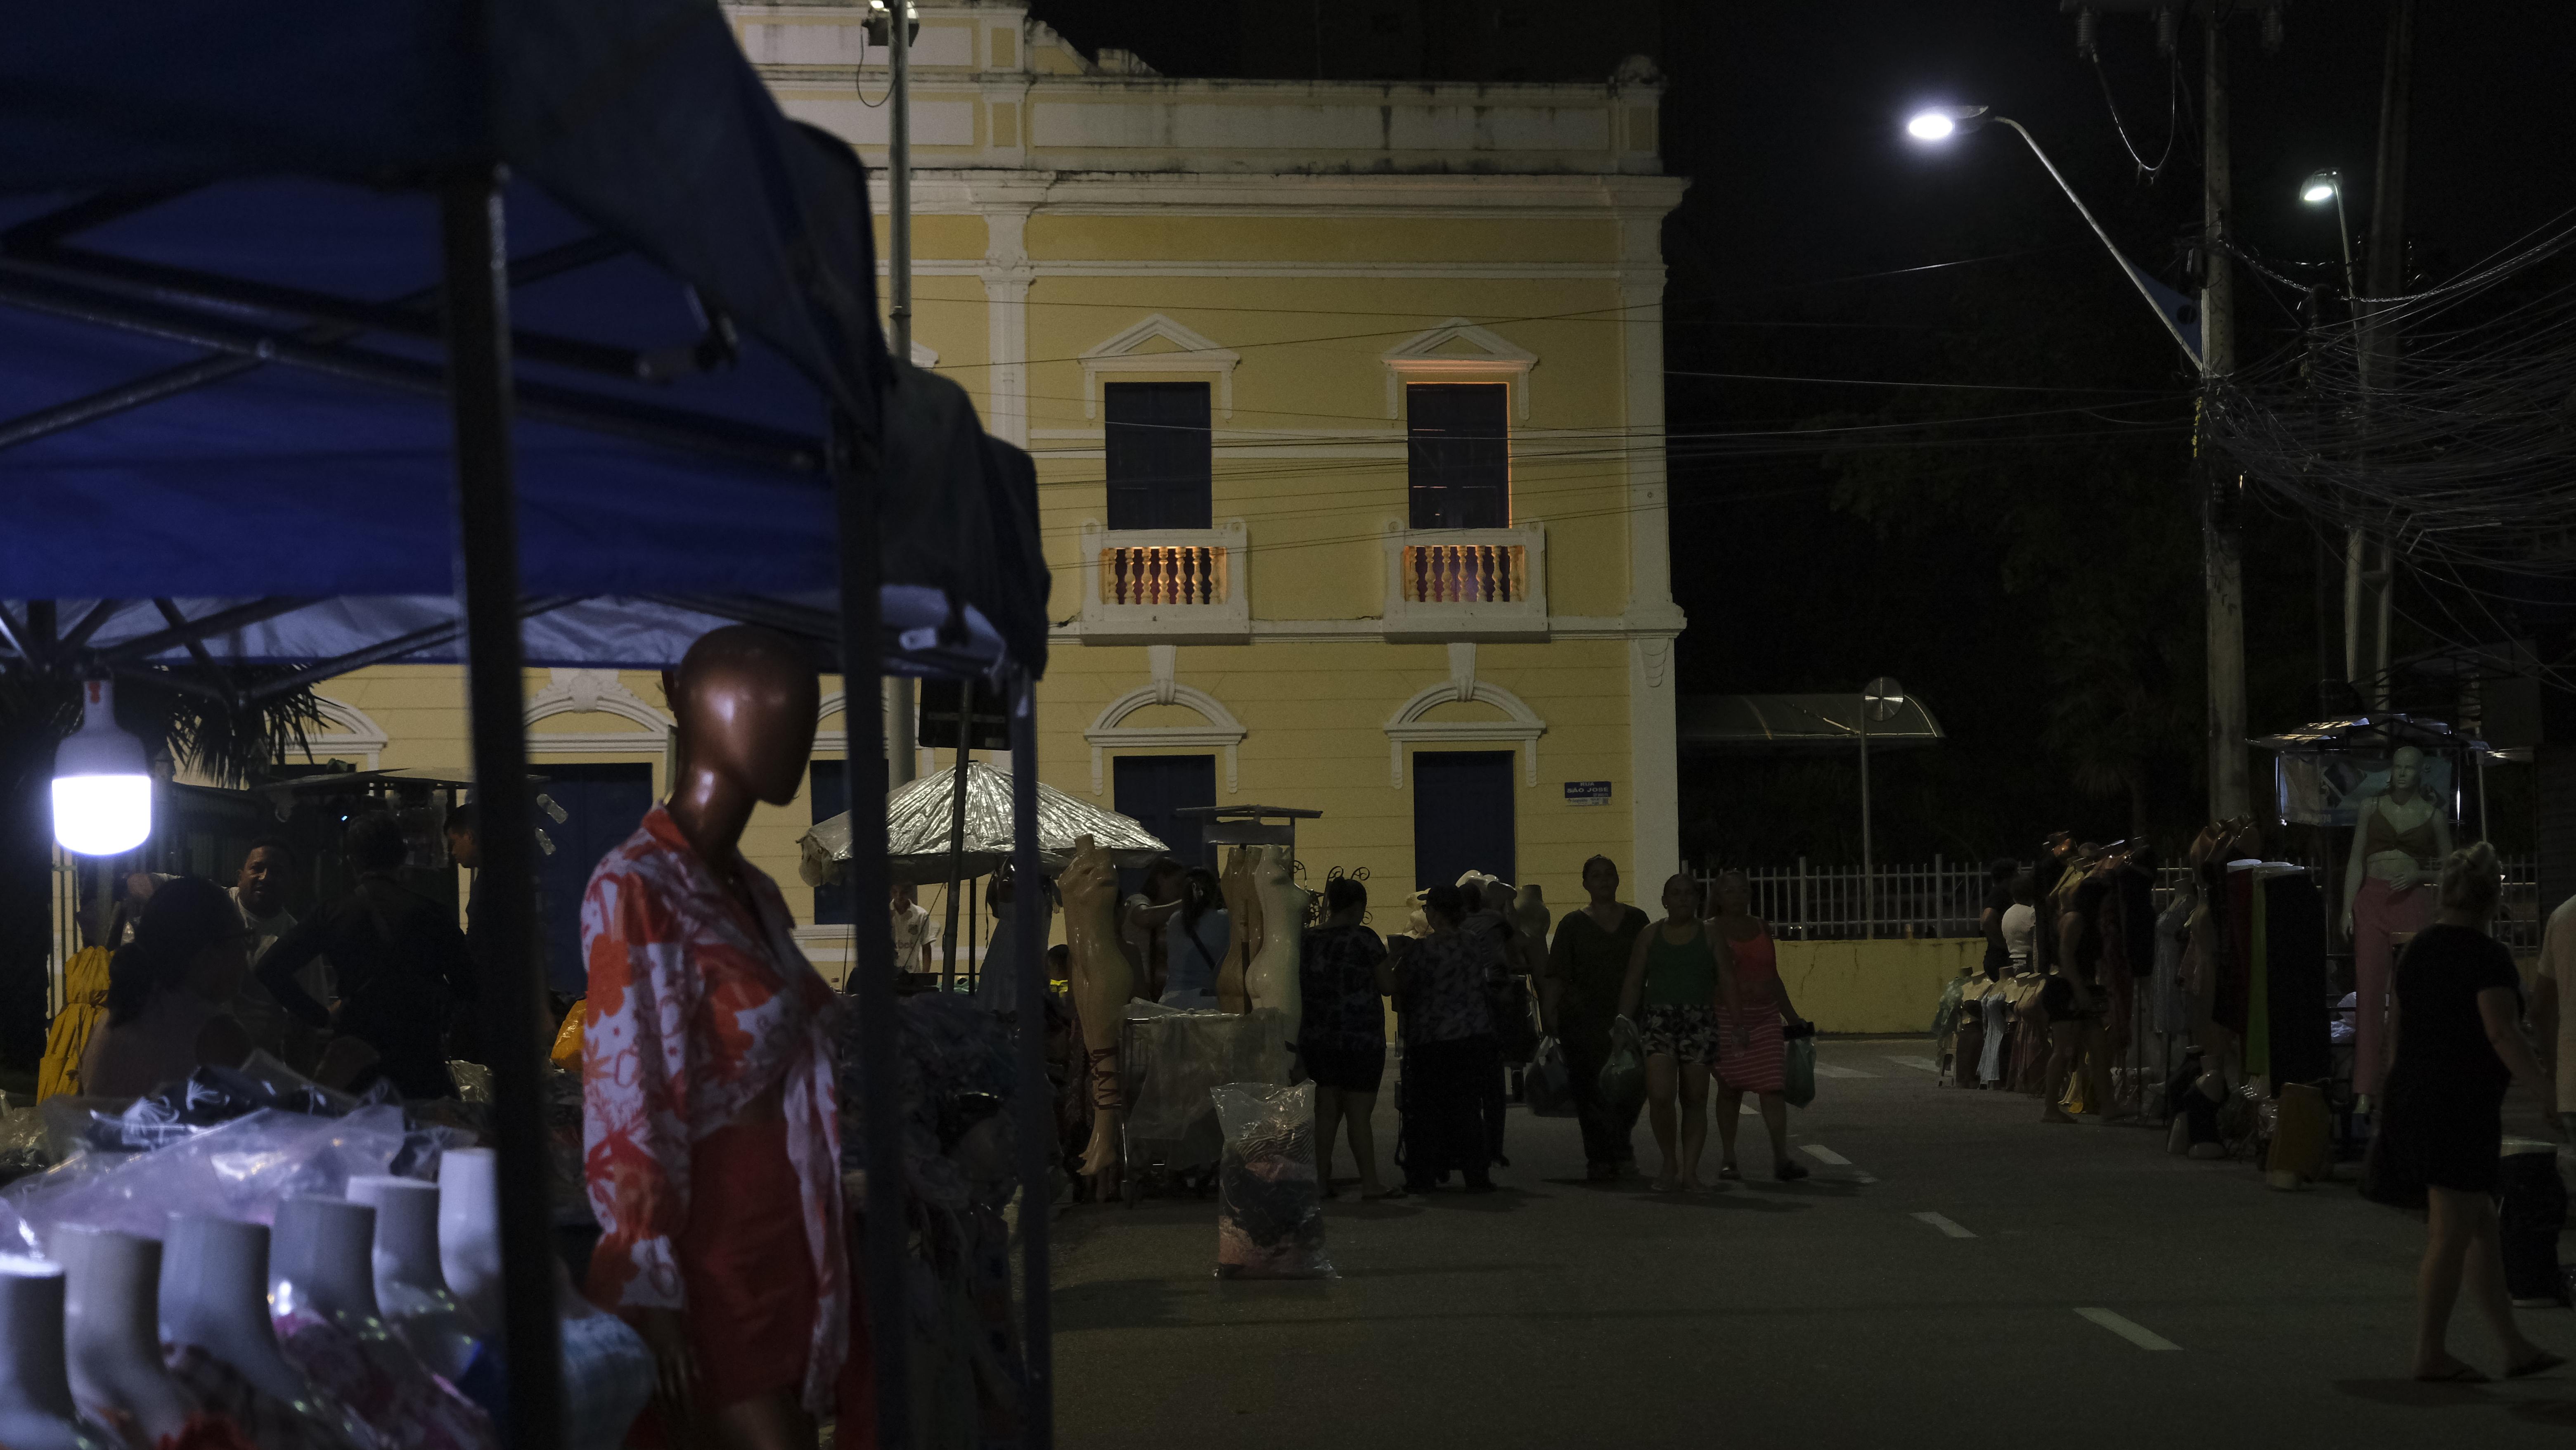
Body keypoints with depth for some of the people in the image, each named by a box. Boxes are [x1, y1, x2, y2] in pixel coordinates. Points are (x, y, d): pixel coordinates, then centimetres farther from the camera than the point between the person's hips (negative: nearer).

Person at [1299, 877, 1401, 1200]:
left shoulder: (1310, 941, 5)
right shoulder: (1363, 939, -10)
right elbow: (1388, 986, -7)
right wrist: (1391, 965, 14)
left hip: (1317, 1038, 5)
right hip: (1359, 1038, -5)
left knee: (1326, 1111, 10)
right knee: (1359, 1112, -1)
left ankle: (1322, 1179, 10)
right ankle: (1369, 1182, 3)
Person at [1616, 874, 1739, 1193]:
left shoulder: (1710, 936, 8)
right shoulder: (1649, 937, 11)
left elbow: (1727, 981, 2)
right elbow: (1633, 985, 10)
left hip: (1700, 1021, 0)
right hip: (1659, 1019, 0)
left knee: (1695, 1099, 2)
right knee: (1660, 1095, -14)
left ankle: (1689, 1170, 9)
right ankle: (1669, 1162, 5)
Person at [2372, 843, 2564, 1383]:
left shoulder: (2417, 951, 12)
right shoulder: (2487, 957, -13)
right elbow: (2503, 1035, -21)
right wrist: (2547, 1094, -18)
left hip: (2413, 1095, 9)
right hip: (2462, 1104, -9)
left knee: (2483, 1227, 14)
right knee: (2452, 1234, -2)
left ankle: (2516, 1348, 18)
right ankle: (2430, 1352, 3)